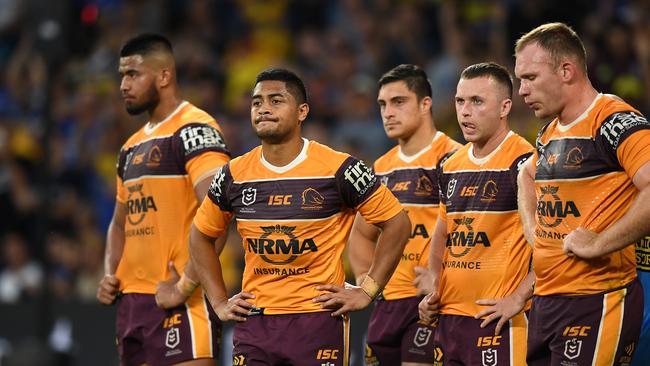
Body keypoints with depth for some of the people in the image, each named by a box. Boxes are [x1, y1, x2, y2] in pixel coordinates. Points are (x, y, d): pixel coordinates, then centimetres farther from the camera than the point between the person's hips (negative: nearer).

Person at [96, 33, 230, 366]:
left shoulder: (193, 130, -10)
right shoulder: (131, 148, 19)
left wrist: (185, 285, -23)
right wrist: (111, 276, 11)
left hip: (180, 303, -9)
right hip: (132, 301, 9)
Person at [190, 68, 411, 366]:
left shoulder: (338, 169, -6)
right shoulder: (234, 175, 5)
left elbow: (397, 223, 0)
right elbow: (201, 236, 20)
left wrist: (367, 291, -3)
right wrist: (220, 302, 11)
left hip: (319, 319, -3)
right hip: (253, 323, 3)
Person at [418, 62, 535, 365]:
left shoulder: (523, 161, -10)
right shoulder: (451, 167, 15)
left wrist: (518, 298, -17)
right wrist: (433, 294, 12)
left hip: (497, 320, -8)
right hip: (448, 318, 8)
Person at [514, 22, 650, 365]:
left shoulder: (614, 121, -14)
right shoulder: (550, 134, 15)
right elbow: (528, 175, 38)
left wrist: (600, 244, -23)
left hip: (596, 305, -9)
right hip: (545, 299, 9)